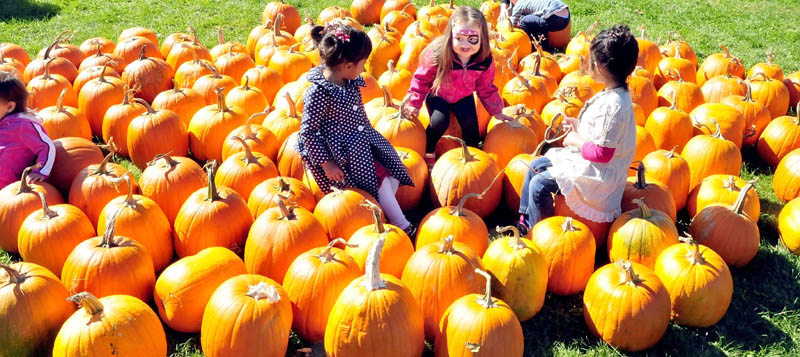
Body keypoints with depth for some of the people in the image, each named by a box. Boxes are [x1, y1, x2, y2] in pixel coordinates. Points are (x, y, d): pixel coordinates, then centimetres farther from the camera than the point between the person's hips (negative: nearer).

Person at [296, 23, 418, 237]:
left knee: (394, 175, -3)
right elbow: (307, 132, -20)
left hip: (363, 143, 9)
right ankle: (402, 227, 0)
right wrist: (326, 163, -19)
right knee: (380, 178, -14)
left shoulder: (350, 82, 2)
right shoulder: (319, 92, -23)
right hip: (342, 154, -9)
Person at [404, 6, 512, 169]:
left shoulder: (485, 61, -25)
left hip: (463, 96, 3)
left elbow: (487, 88, -6)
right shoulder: (437, 53, -34)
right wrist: (414, 104, -13)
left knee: (471, 125, -11)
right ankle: (427, 152, 5)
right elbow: (421, 78, -17)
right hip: (437, 94, -3)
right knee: (440, 122, -23)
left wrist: (496, 111, 0)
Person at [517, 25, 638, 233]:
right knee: (536, 165, 14)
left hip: (598, 174, -11)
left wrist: (575, 140, -14)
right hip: (588, 161, 11)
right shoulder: (616, 94, 2)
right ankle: (525, 219, 21)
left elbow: (602, 153, -28)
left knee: (539, 184, -15)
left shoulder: (613, 105, -29)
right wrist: (578, 124, 7)